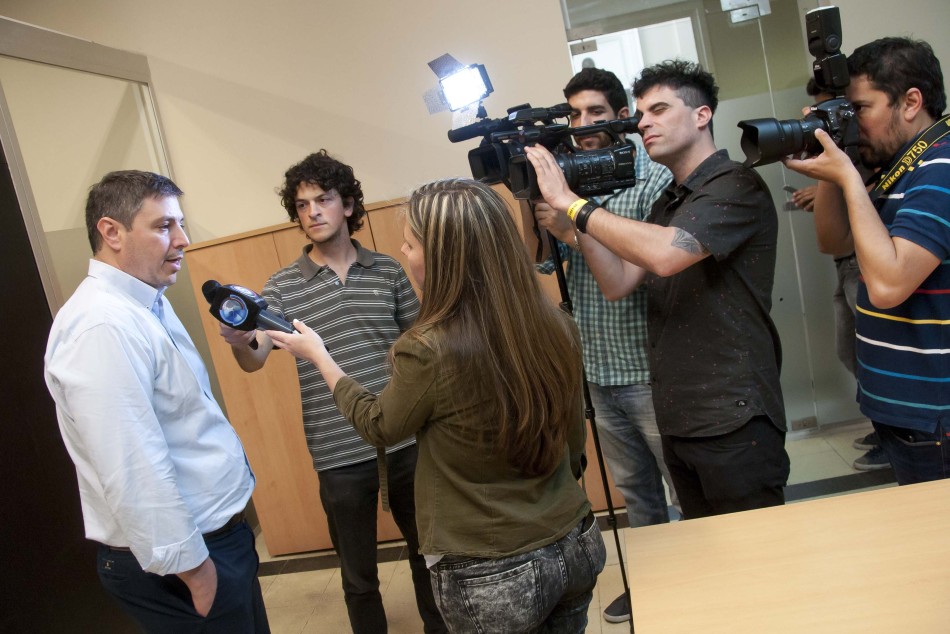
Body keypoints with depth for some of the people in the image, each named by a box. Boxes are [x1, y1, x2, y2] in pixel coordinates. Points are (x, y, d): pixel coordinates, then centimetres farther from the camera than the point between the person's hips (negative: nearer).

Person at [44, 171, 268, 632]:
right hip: (177, 560, -9)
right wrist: (193, 569, -21)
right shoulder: (103, 326, -25)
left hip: (222, 534, 9)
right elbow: (134, 474, -28)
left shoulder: (148, 306, 8)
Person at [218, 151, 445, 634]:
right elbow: (255, 360, -13)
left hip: (406, 437, 2)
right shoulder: (282, 286, -1)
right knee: (359, 574, 14)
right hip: (339, 451, -1)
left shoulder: (388, 271, 2)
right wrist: (239, 341, -35)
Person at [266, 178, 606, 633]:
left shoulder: (427, 350, -23)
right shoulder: (554, 325, -8)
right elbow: (573, 438, 6)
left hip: (492, 576, -5)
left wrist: (318, 355, 11)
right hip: (576, 546, 5)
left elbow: (378, 426, -3)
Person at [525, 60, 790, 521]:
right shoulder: (667, 202, 14)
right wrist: (575, 219, -3)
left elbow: (665, 254, -30)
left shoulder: (736, 187, -12)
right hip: (677, 419, 8)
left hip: (734, 422, -8)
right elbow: (617, 284, 6)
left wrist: (572, 203, -22)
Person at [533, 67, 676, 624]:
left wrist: (572, 228, -24)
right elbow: (542, 260, 0)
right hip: (600, 372, 6)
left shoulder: (656, 182, -10)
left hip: (649, 372, -6)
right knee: (634, 489, 20)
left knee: (690, 492, 8)